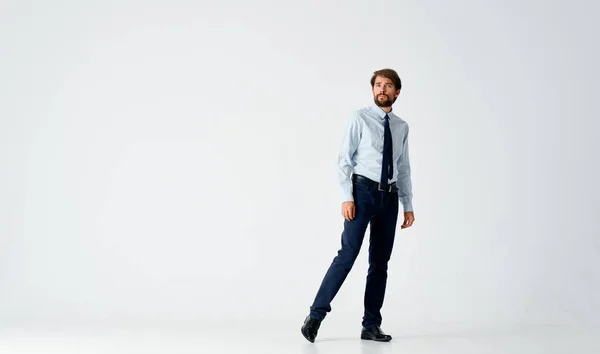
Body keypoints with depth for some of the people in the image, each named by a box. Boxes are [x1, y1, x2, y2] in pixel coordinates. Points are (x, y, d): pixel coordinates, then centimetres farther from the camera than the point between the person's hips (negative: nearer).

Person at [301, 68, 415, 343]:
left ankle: (371, 325, 12)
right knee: (348, 253, -14)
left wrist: (408, 206, 12)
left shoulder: (402, 127, 12)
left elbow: (404, 169, 16)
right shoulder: (359, 118, -2)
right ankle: (316, 314, -7)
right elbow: (344, 160, -6)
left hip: (390, 197, 5)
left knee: (380, 261, 6)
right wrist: (347, 197, -15)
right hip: (363, 191, -5)